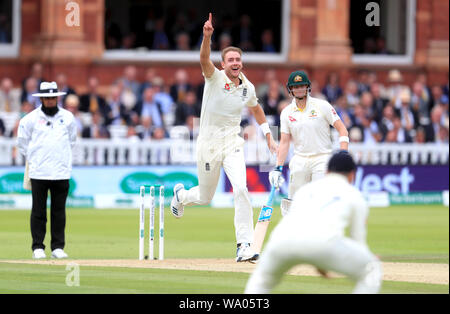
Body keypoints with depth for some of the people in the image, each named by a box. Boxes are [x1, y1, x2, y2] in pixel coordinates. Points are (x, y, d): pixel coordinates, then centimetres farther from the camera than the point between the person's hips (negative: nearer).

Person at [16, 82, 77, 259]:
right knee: (38, 211, -2)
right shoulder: (31, 118, 1)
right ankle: (38, 247, 4)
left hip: (61, 171, 2)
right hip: (39, 171, -2)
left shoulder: (68, 117, 8)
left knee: (59, 211, 3)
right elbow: (22, 141, 13)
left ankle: (58, 247, 8)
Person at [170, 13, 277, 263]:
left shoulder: (248, 88, 2)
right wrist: (207, 37, -50)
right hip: (208, 144, -2)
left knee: (240, 189, -19)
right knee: (205, 197, 11)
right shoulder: (215, 78, -11)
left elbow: (256, 108, 23)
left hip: (232, 144, 2)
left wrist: (268, 136, 19)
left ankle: (245, 245, -19)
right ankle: (181, 194, 49)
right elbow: (204, 59, -32)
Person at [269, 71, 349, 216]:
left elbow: (342, 129, -3)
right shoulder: (287, 112, 7)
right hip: (299, 161, 4)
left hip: (322, 159, -4)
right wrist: (277, 168, -1)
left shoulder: (322, 106, -3)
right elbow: (284, 142, 8)